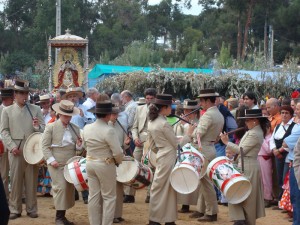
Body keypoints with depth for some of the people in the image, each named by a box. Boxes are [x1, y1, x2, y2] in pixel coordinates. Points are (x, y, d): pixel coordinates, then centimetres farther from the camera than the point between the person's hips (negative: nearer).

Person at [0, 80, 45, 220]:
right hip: (15, 151, -1)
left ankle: (31, 209, 15)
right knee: (16, 180, 3)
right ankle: (15, 209, 12)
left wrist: (37, 127, -15)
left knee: (31, 180, 6)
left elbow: (44, 129, 8)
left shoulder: (35, 110, 9)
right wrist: (11, 146, -10)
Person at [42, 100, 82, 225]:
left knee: (69, 188, 7)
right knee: (61, 187, -12)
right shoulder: (51, 127, -2)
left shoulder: (75, 129, 12)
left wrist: (79, 145, -5)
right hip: (57, 164, -5)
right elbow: (45, 146, -5)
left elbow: (77, 148, 19)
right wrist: (51, 160, -16)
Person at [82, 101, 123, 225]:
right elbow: (118, 152, -20)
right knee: (109, 197, 5)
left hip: (90, 164, 6)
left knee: (93, 195, 11)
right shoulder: (108, 130, -21)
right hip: (106, 165, -6)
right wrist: (118, 162, 0)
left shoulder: (87, 128, -1)